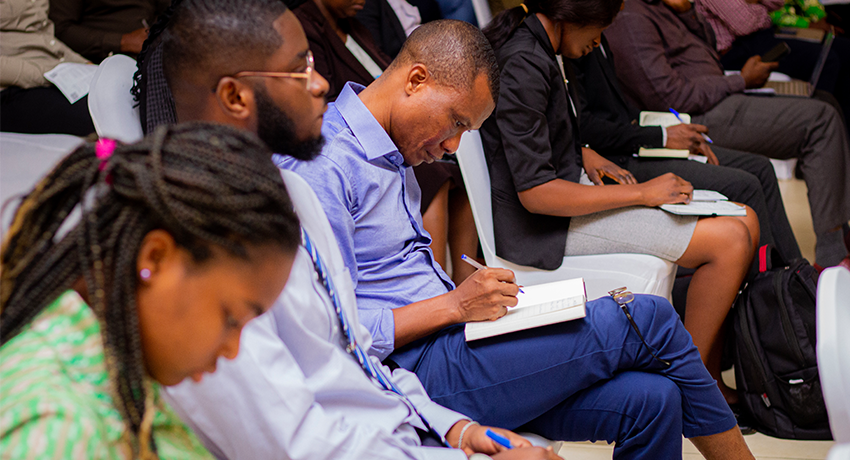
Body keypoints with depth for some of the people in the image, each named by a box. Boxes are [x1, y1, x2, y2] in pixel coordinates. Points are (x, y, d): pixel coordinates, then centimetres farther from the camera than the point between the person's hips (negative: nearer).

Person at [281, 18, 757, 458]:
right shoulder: (322, 167, -15)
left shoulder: (391, 152, 17)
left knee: (649, 400, -9)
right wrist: (454, 305, -17)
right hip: (416, 372, -10)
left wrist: (479, 297, 5)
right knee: (648, 319, -11)